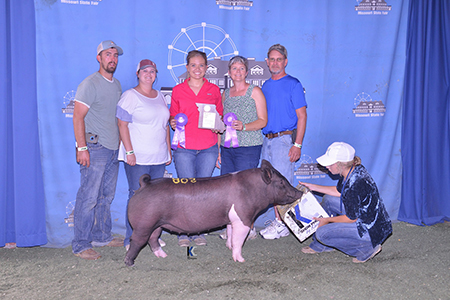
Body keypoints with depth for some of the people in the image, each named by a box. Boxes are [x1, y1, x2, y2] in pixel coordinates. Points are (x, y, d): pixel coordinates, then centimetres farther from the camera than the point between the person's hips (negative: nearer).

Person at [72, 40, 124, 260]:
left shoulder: (117, 84, 16)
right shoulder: (90, 84, -8)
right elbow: (78, 117, -12)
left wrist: (120, 143, 19)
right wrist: (82, 148, -18)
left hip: (113, 148, 8)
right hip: (95, 148, -8)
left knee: (106, 196, 14)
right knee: (89, 197, -6)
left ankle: (102, 236, 25)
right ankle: (80, 245, 1)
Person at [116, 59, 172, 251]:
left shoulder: (159, 96, 16)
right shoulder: (130, 96, -3)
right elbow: (122, 124, -9)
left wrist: (168, 150, 16)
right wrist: (129, 151, -15)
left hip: (159, 156, 6)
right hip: (138, 156, -6)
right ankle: (131, 239, 4)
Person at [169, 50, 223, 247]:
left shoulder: (214, 90, 10)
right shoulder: (178, 90, 8)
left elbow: (220, 118, 17)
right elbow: (173, 117, 15)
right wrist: (173, 124, -7)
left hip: (208, 148, 1)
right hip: (184, 148, -1)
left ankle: (197, 232, 16)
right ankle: (184, 233, 11)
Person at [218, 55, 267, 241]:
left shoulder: (255, 91, 1)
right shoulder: (225, 94, 16)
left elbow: (263, 121, -3)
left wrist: (243, 127, -20)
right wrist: (218, 150, 15)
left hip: (248, 148, -5)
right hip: (227, 147, 5)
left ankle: (249, 229, 6)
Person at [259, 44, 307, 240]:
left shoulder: (293, 84, -3)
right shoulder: (265, 86, 16)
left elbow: (302, 116, -8)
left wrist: (297, 144, -15)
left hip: (285, 139, -6)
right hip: (267, 140, 7)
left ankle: (282, 225, 2)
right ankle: (278, 221, 17)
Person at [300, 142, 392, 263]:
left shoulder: (355, 184, -31)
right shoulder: (353, 170, -3)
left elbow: (351, 218, -21)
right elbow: (339, 191, 16)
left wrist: (327, 219, -7)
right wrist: (313, 187, 15)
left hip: (372, 230, -10)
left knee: (321, 234, -11)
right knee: (328, 200, 13)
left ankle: (367, 247, -2)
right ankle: (320, 246, 23)